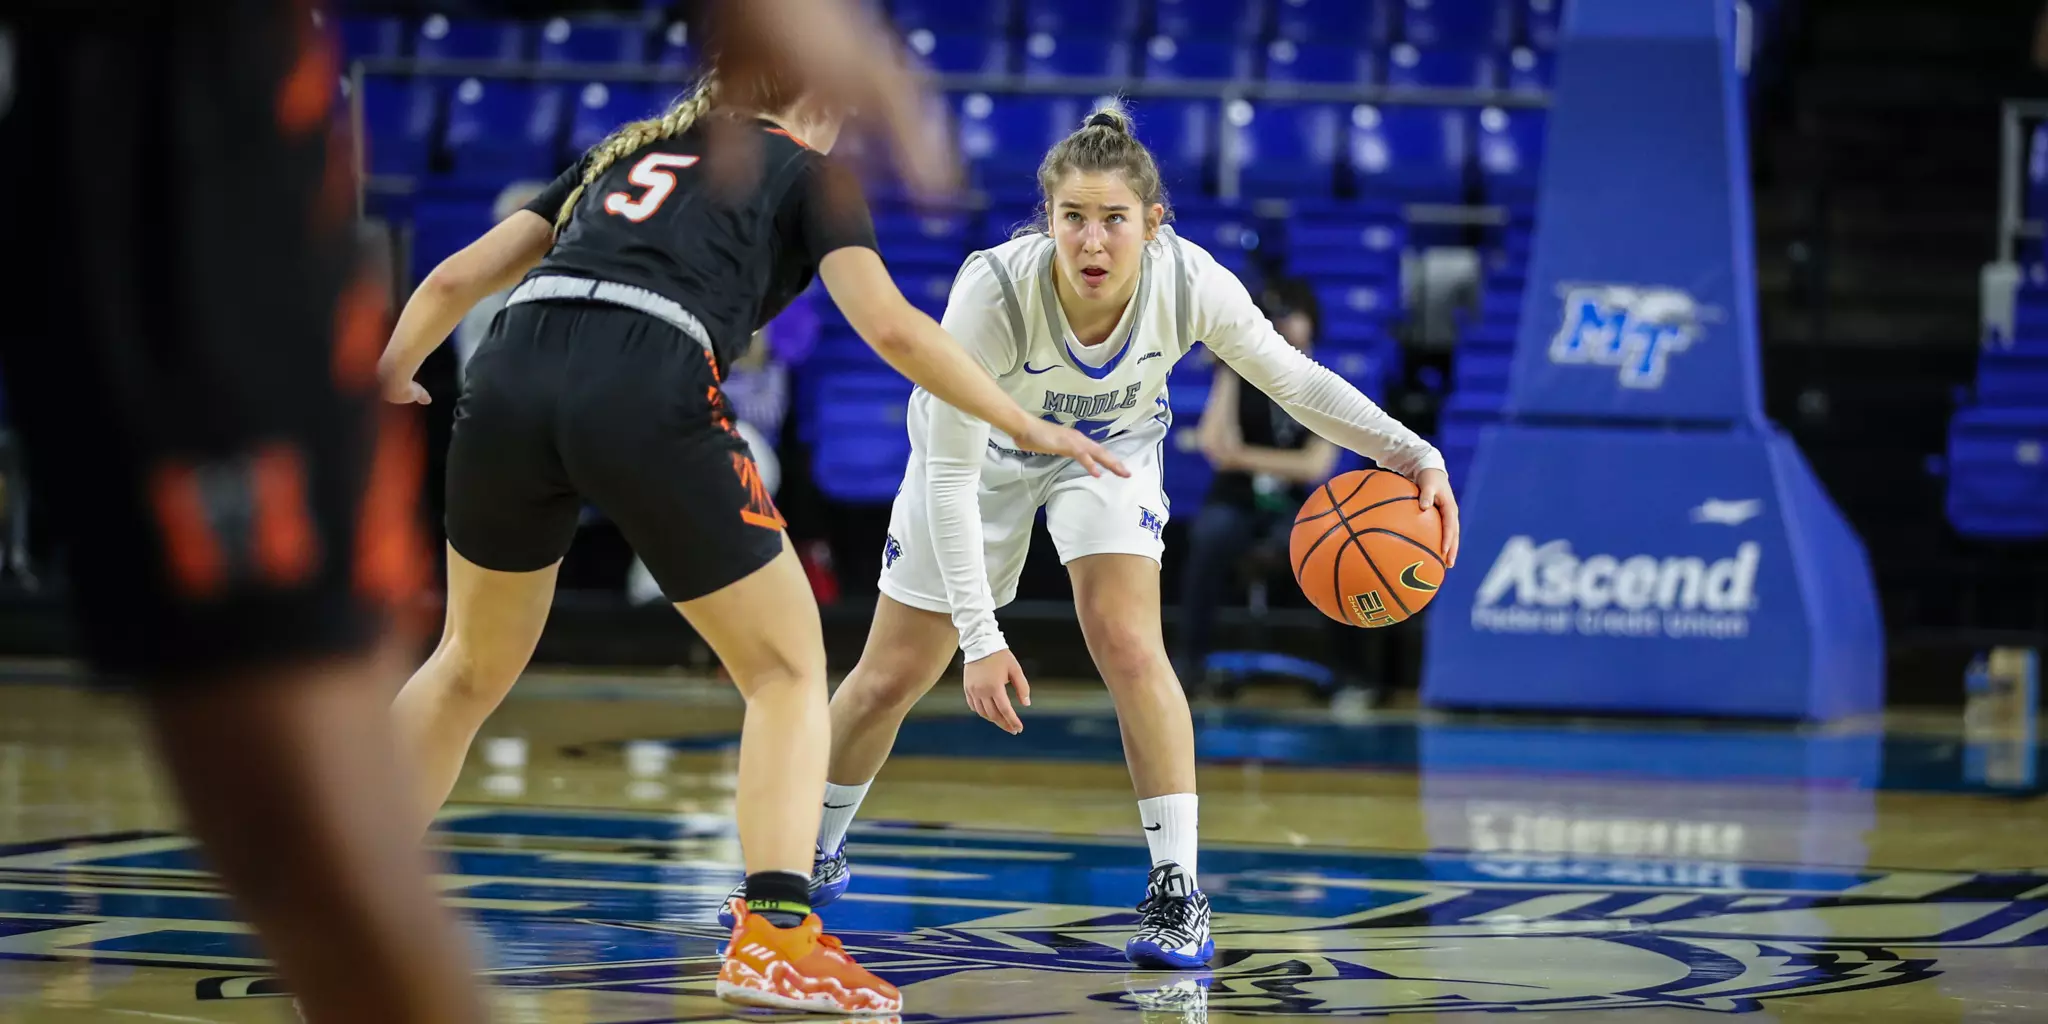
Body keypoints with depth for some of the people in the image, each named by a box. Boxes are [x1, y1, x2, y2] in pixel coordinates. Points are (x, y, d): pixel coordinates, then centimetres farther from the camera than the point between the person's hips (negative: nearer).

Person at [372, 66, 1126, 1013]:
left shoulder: (621, 152, 32)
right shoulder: (807, 173, 19)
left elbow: (457, 278, 28)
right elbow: (891, 329, 5)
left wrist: (388, 381, 44)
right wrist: (1026, 427, 15)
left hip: (509, 377, 5)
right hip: (648, 398, -5)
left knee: (472, 665, 26)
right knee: (787, 667, 10)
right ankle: (772, 937, -5)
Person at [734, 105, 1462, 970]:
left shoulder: (1186, 281, -34)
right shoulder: (994, 291, -40)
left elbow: (1295, 380, -17)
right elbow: (950, 474, -33)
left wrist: (1412, 454, -31)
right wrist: (980, 636, -35)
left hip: (1109, 451, 1)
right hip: (982, 451, -1)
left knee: (1128, 645, -22)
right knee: (890, 678, 8)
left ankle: (1179, 893, -14)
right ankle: (816, 851, 34)